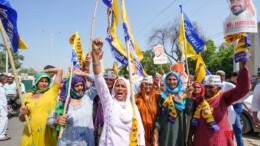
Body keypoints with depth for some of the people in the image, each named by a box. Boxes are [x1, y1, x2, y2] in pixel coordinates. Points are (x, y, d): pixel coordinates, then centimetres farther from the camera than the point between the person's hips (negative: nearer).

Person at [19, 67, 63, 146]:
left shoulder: (52, 91, 2)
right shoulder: (28, 96, 9)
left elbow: (60, 70, -1)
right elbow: (22, 119, 14)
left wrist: (44, 71, 9)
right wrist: (22, 113, -8)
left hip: (48, 132, -2)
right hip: (31, 134, 2)